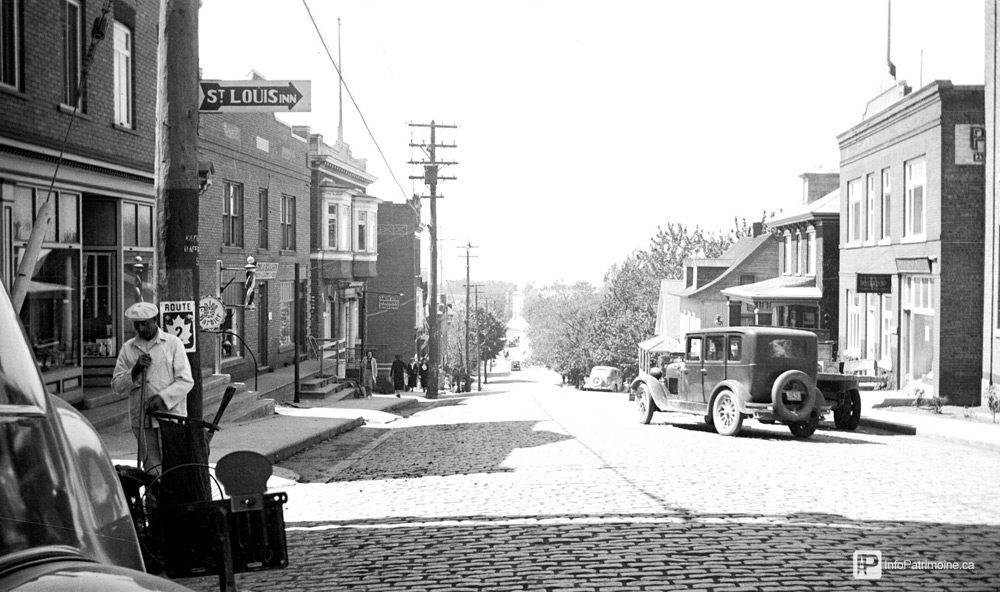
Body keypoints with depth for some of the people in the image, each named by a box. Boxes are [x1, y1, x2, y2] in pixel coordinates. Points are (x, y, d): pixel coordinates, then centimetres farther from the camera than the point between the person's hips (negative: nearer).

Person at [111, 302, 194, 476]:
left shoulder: (173, 343, 3)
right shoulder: (128, 348, 12)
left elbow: (185, 381, -3)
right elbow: (116, 386, 9)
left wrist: (163, 397, -15)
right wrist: (135, 371, -8)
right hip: (142, 420, 3)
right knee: (152, 470, 2)